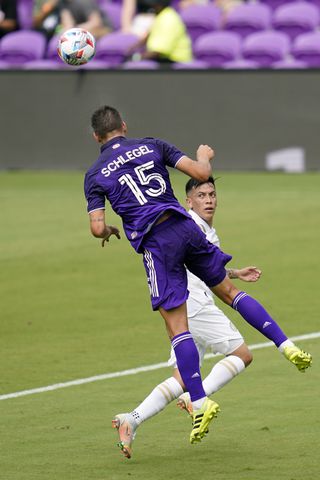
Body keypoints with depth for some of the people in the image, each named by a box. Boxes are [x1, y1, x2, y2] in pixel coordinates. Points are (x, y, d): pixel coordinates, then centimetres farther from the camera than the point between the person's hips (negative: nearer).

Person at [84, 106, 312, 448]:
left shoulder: (95, 175, 7)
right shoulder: (152, 146, 12)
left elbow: (97, 228, -2)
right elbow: (201, 174, 5)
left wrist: (108, 232, 21)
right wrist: (205, 156, 27)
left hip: (155, 243, -3)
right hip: (185, 227, 3)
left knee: (177, 327, -2)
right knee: (229, 291, 17)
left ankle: (200, 403, -7)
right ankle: (288, 346, 6)